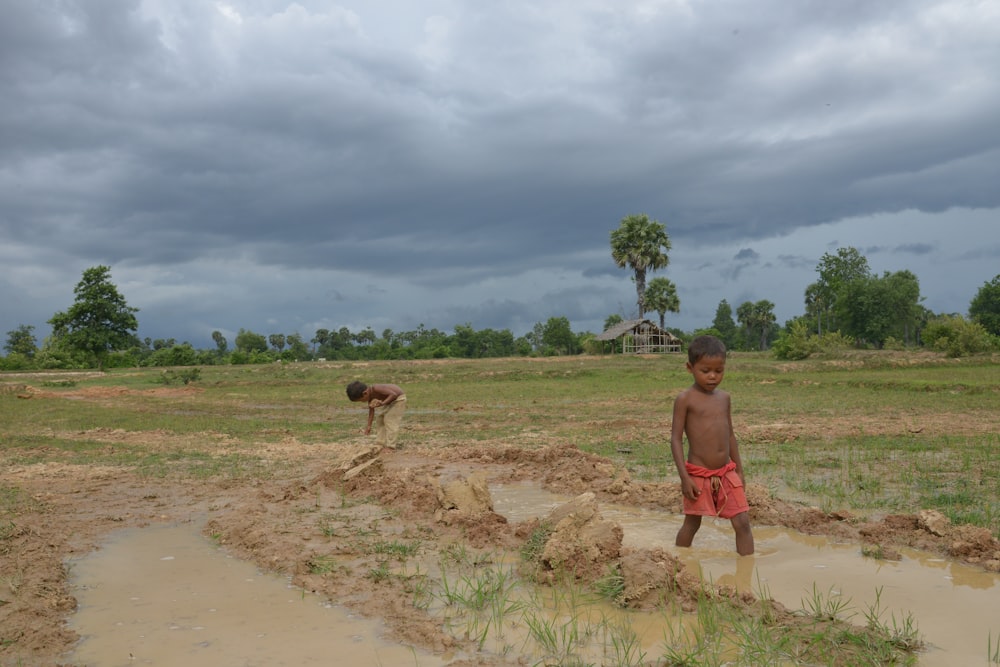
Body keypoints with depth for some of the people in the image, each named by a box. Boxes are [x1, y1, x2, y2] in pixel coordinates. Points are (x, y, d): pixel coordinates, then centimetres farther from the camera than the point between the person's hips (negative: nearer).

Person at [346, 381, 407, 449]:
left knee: (390, 422, -15)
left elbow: (394, 395, -39)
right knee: (380, 421, 10)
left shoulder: (376, 389, -34)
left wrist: (382, 403, -49)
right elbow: (371, 410, 2)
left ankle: (390, 447, -12)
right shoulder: (370, 395, -8)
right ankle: (380, 445, 16)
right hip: (389, 400, 9)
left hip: (398, 398, -9)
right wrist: (369, 425, 4)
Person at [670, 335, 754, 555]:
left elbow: (730, 434, 16)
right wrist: (684, 477, -16)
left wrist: (739, 470, 17)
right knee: (691, 524, 9)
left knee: (742, 522, -2)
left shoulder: (724, 397, 8)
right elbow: (676, 438, -11)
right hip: (698, 475, -5)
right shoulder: (685, 399, -9)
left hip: (727, 473, 5)